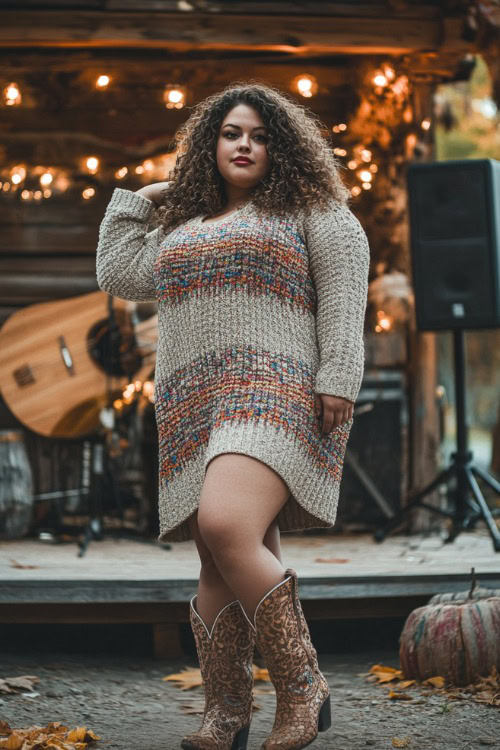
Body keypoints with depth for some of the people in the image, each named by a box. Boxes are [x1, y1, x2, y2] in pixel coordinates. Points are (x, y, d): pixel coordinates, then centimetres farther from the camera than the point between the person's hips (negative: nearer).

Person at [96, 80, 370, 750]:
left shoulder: (312, 211, 9)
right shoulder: (182, 229, 26)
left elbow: (343, 295, -1)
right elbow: (117, 273, 23)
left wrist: (337, 382, -13)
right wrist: (137, 201, 28)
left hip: (275, 396, -6)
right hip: (195, 411, 6)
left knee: (226, 526, -28)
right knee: (220, 569, 4)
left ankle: (303, 688, -20)